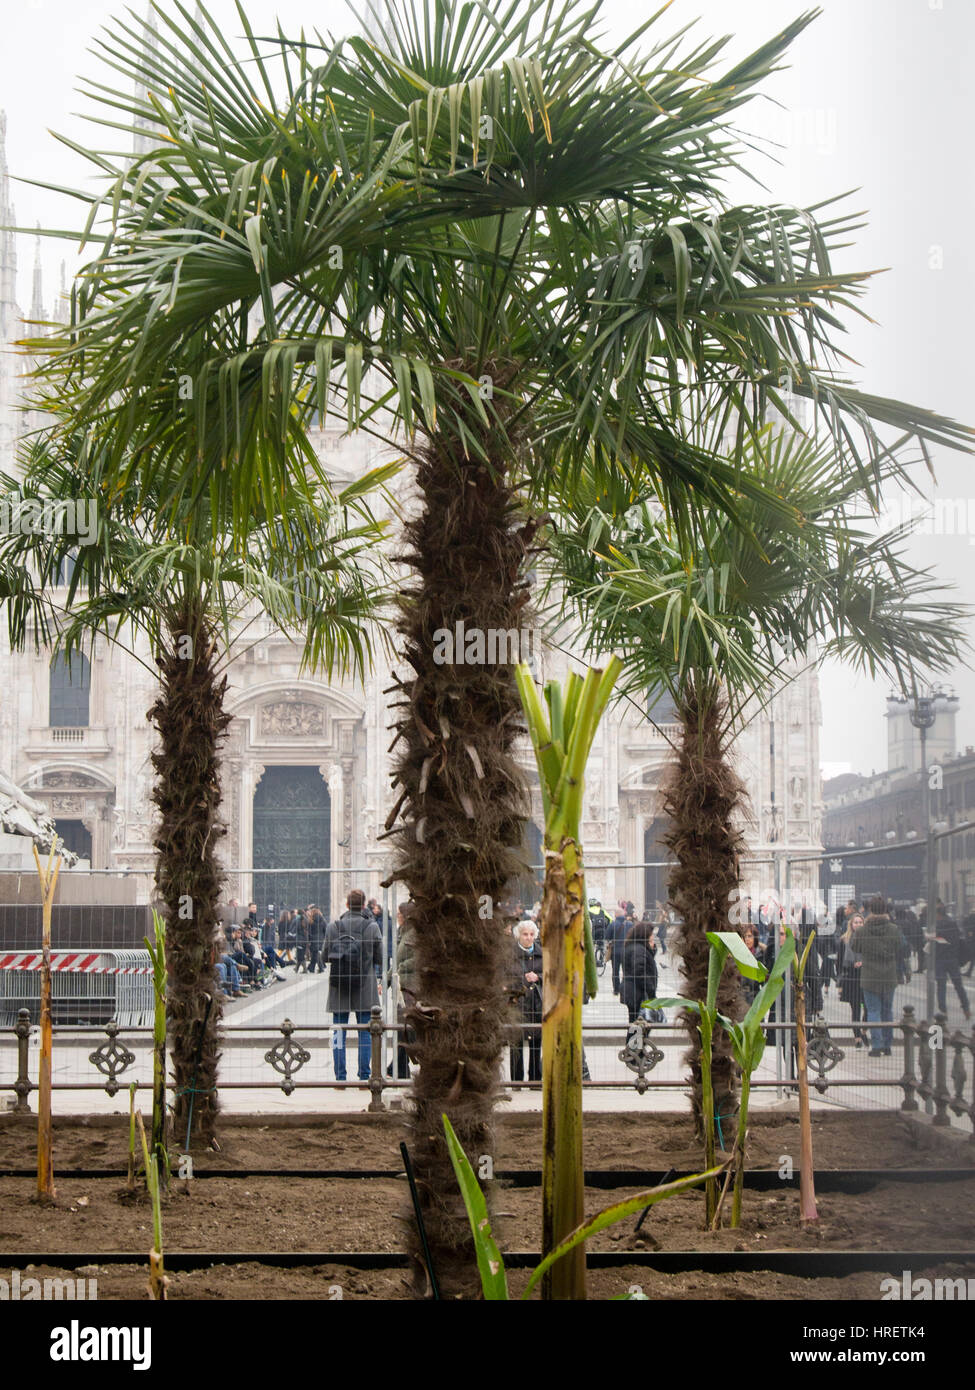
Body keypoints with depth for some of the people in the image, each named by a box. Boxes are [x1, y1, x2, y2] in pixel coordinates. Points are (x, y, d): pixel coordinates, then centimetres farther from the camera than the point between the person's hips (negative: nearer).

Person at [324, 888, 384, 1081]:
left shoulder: (332, 927, -2)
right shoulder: (372, 927, -5)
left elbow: (326, 955, 6)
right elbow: (379, 958, 2)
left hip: (338, 987, 1)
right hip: (365, 987, -1)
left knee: (339, 1032, 6)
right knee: (365, 1032, 6)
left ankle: (340, 1076, 6)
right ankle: (364, 1076, 5)